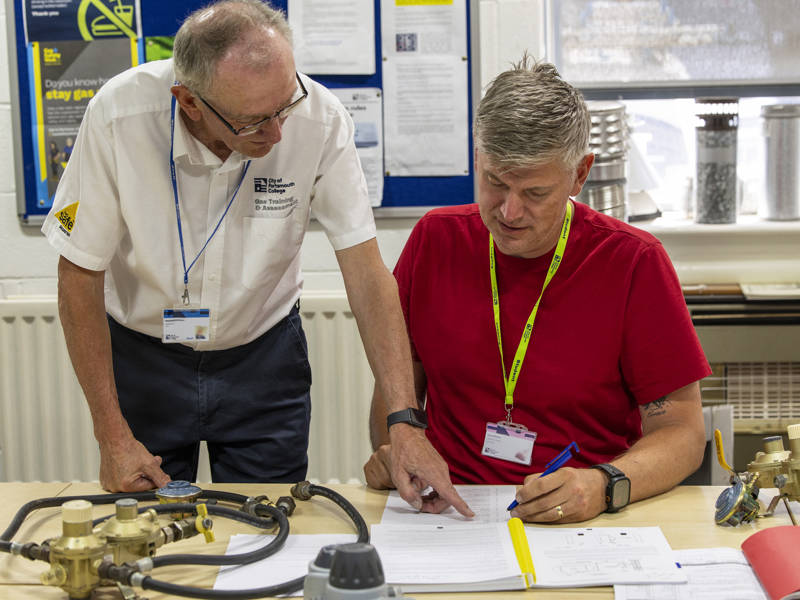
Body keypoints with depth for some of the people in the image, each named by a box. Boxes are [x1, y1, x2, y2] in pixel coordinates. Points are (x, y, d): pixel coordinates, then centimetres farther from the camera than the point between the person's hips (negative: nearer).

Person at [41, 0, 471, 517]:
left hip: (263, 356, 1)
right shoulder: (119, 115, -25)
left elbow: (366, 273, -18)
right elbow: (80, 275, -15)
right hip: (142, 356, 0)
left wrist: (405, 423, -26)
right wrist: (113, 436, -15)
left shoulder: (320, 119, -23)